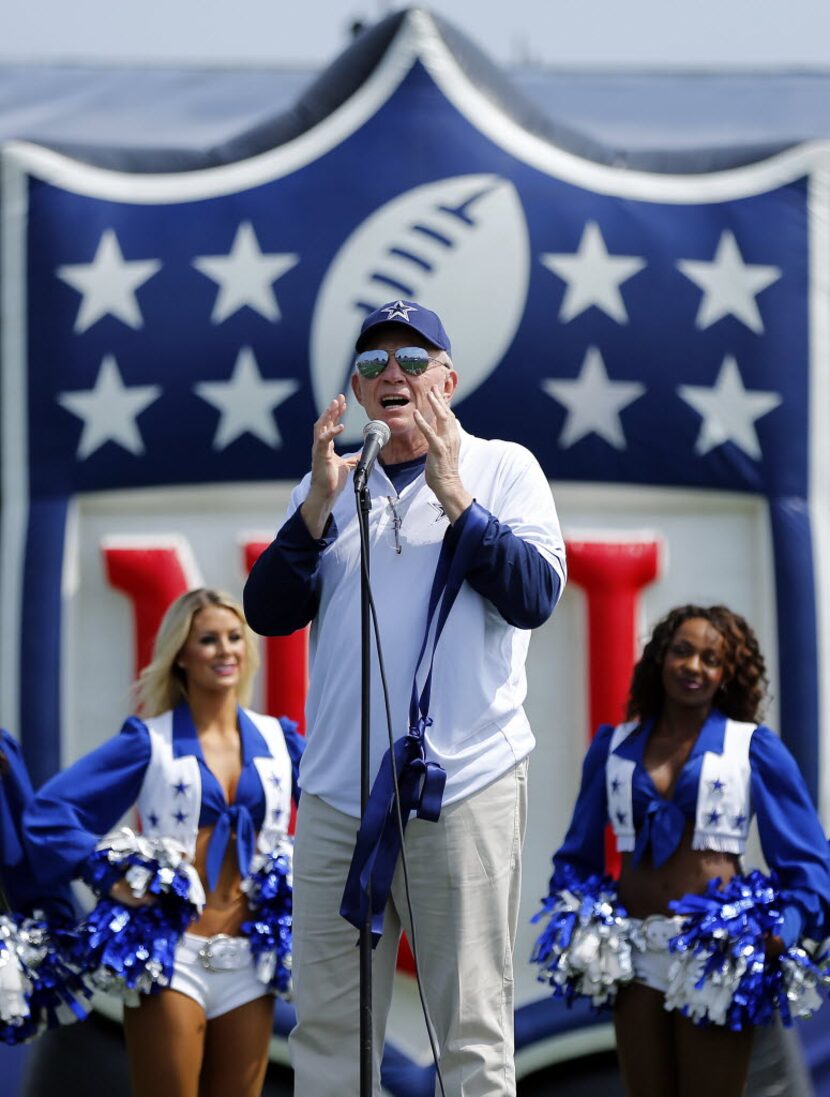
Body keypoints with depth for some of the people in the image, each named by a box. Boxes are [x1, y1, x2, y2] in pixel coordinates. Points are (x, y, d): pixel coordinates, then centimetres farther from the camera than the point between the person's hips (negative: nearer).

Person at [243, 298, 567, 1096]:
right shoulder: (331, 484, 17)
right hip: (335, 795, 4)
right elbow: (268, 612, 6)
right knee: (325, 1033, 6)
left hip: (463, 789, -4)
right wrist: (319, 506, -6)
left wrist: (453, 497, -14)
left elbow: (535, 596, -7)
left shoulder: (503, 469, 6)